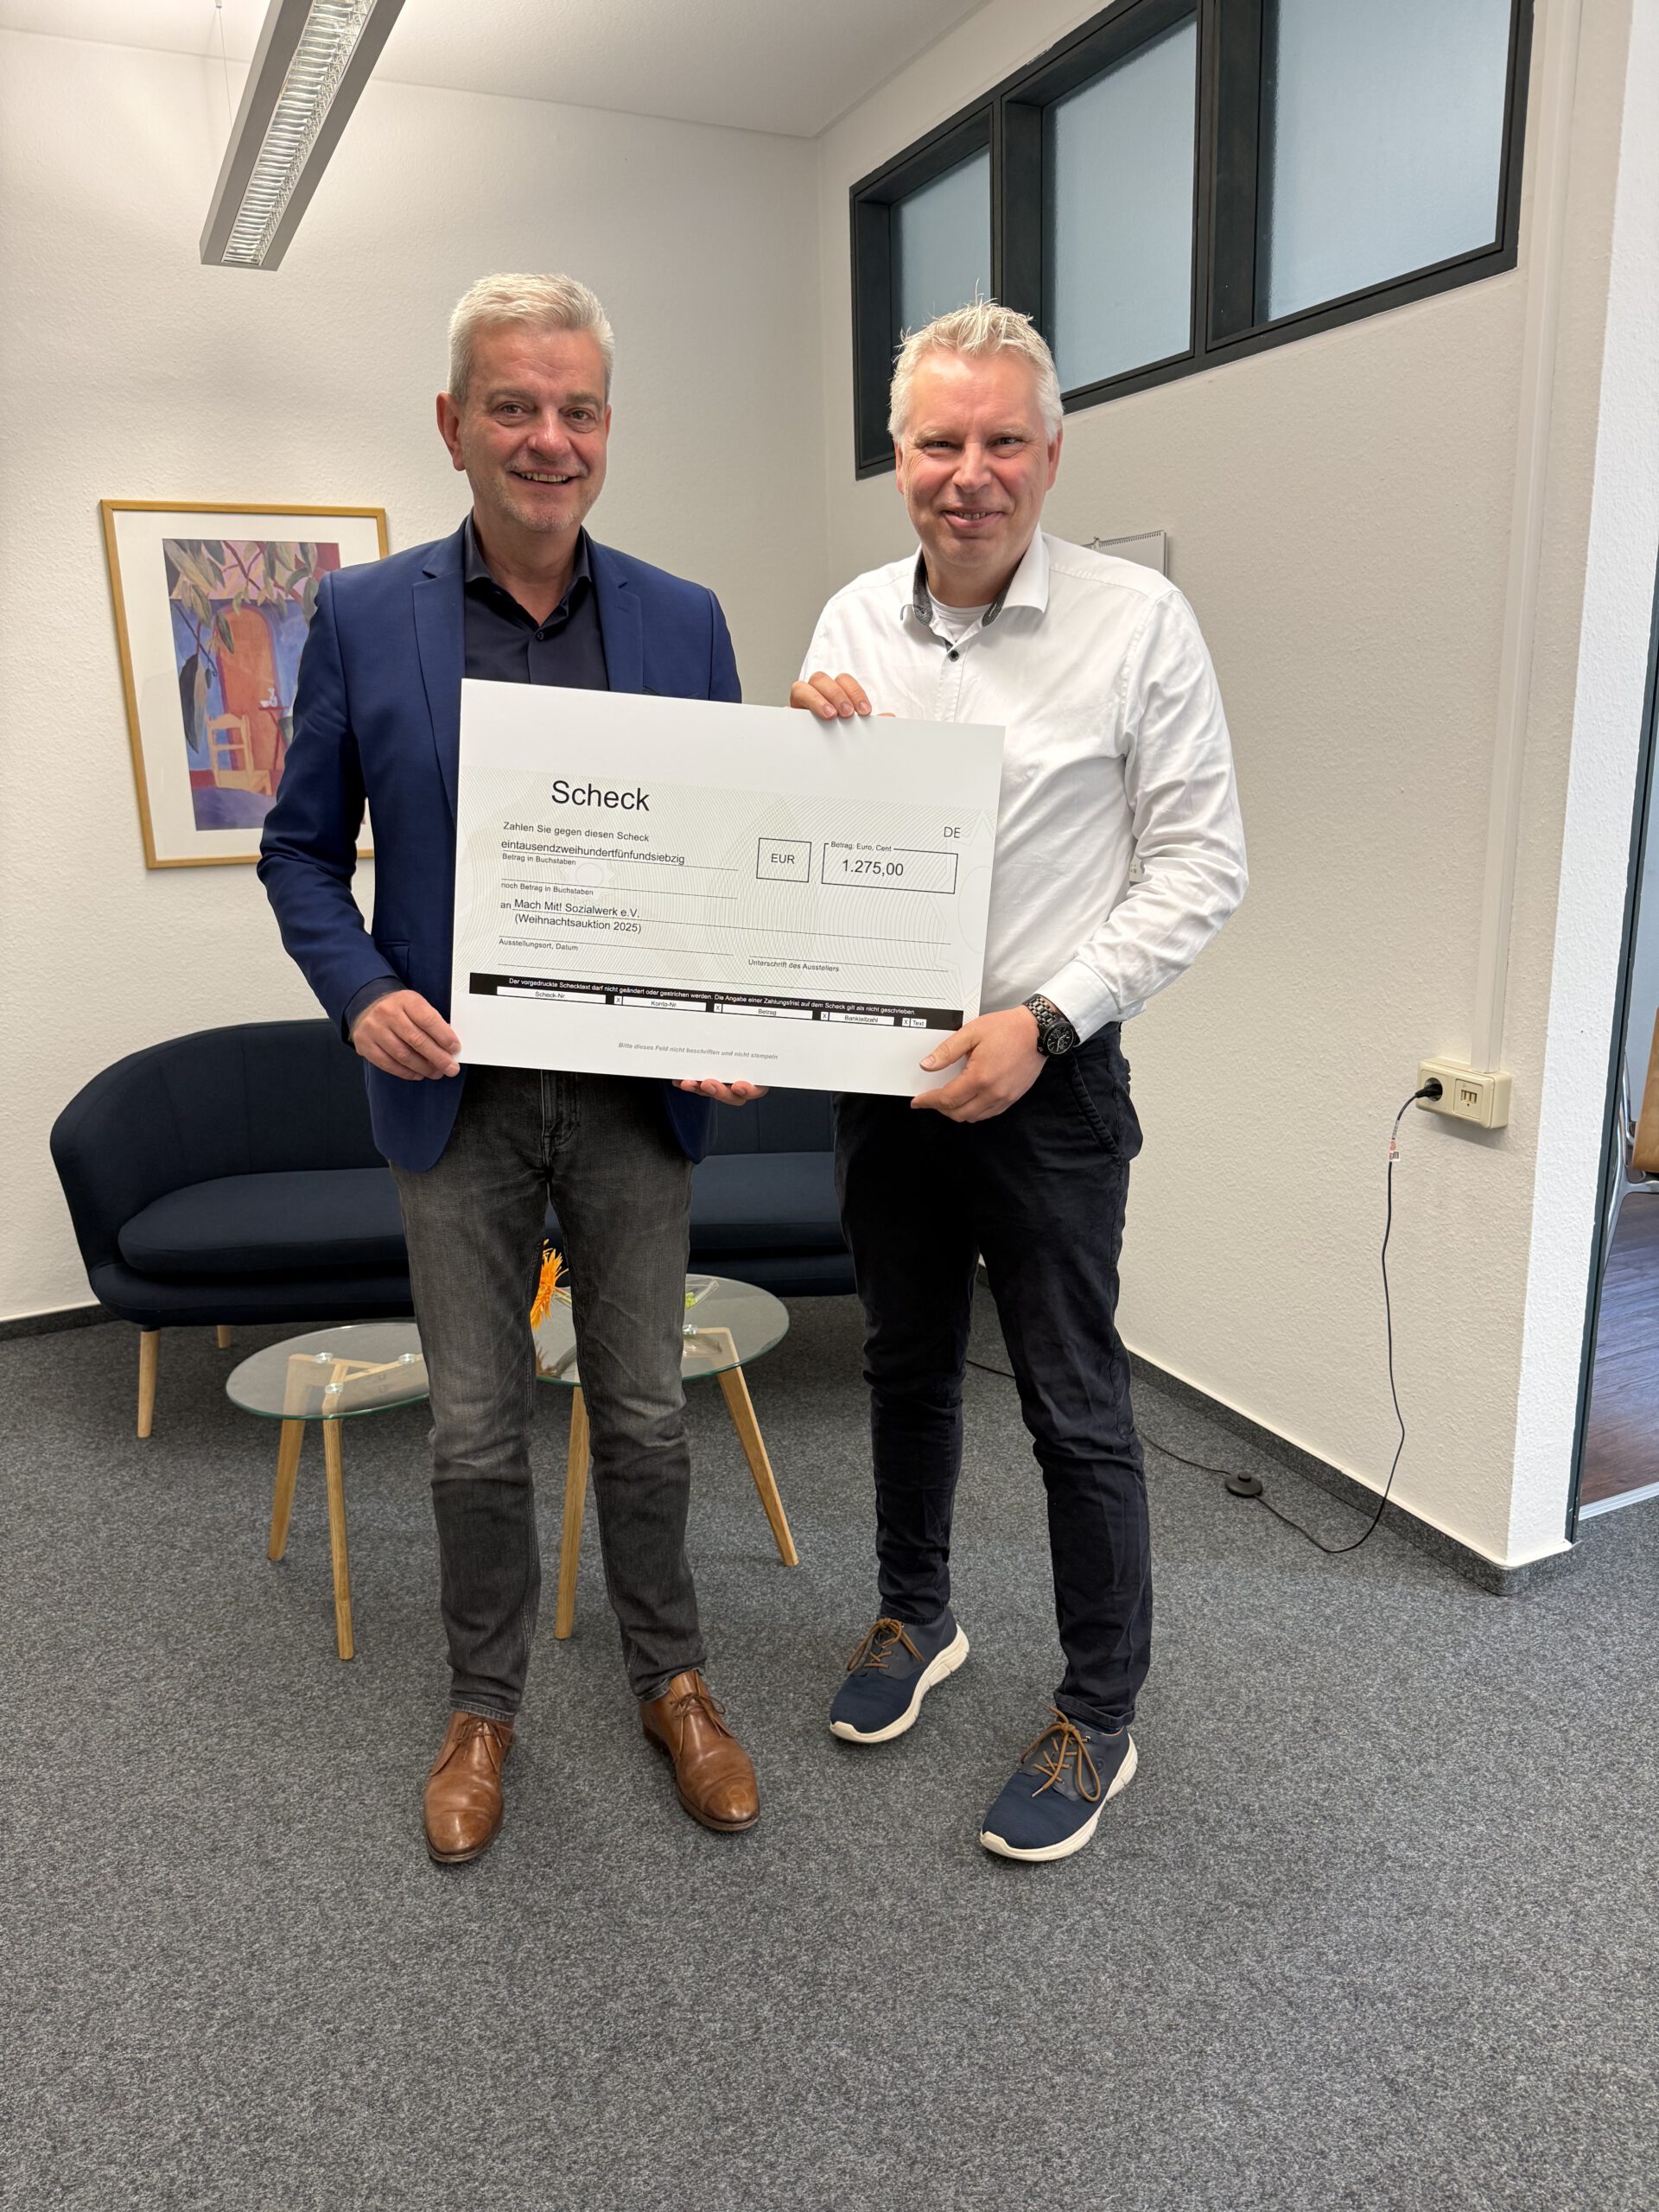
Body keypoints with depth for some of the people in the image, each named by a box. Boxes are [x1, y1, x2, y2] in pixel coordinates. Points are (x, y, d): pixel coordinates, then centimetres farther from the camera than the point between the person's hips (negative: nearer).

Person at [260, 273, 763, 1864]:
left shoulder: (685, 621, 3)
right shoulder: (362, 615, 0)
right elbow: (302, 848, 5)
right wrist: (361, 992, -13)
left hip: (640, 1092, 1)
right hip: (458, 1094, 0)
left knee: (644, 1413, 14)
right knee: (475, 1431, 12)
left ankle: (670, 1677, 36)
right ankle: (482, 1703, 35)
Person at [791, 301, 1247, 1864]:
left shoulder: (1139, 623, -9)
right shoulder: (851, 622, 5)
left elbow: (1199, 864, -10)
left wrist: (1041, 1019, -20)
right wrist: (806, 740, -9)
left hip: (1046, 1081, -5)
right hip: (878, 1070, 5)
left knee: (1075, 1409, 5)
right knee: (906, 1367, 19)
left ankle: (1098, 1715, 26)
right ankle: (915, 1617, 42)